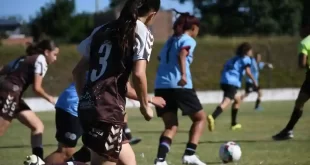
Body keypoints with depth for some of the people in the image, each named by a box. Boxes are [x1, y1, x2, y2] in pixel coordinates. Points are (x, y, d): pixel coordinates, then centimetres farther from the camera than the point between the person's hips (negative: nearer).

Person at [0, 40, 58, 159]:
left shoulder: (24, 59, 24)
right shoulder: (41, 59, -1)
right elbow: (36, 88, -7)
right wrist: (49, 98, 8)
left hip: (11, 96, 9)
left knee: (38, 126, 9)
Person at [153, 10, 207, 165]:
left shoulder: (170, 40, 23)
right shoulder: (188, 40, 1)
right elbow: (182, 55, -18)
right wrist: (183, 74, -33)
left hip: (161, 86, 7)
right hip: (179, 86, -7)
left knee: (171, 126, 9)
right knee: (200, 117, 11)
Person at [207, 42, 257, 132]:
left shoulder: (235, 58, 28)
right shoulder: (246, 59, 5)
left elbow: (225, 68, 24)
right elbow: (248, 72, -9)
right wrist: (254, 81, 0)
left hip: (224, 81, 9)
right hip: (233, 83, -9)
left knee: (238, 99, 28)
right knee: (226, 102, -22)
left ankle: (234, 123, 27)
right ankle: (212, 117, -48)